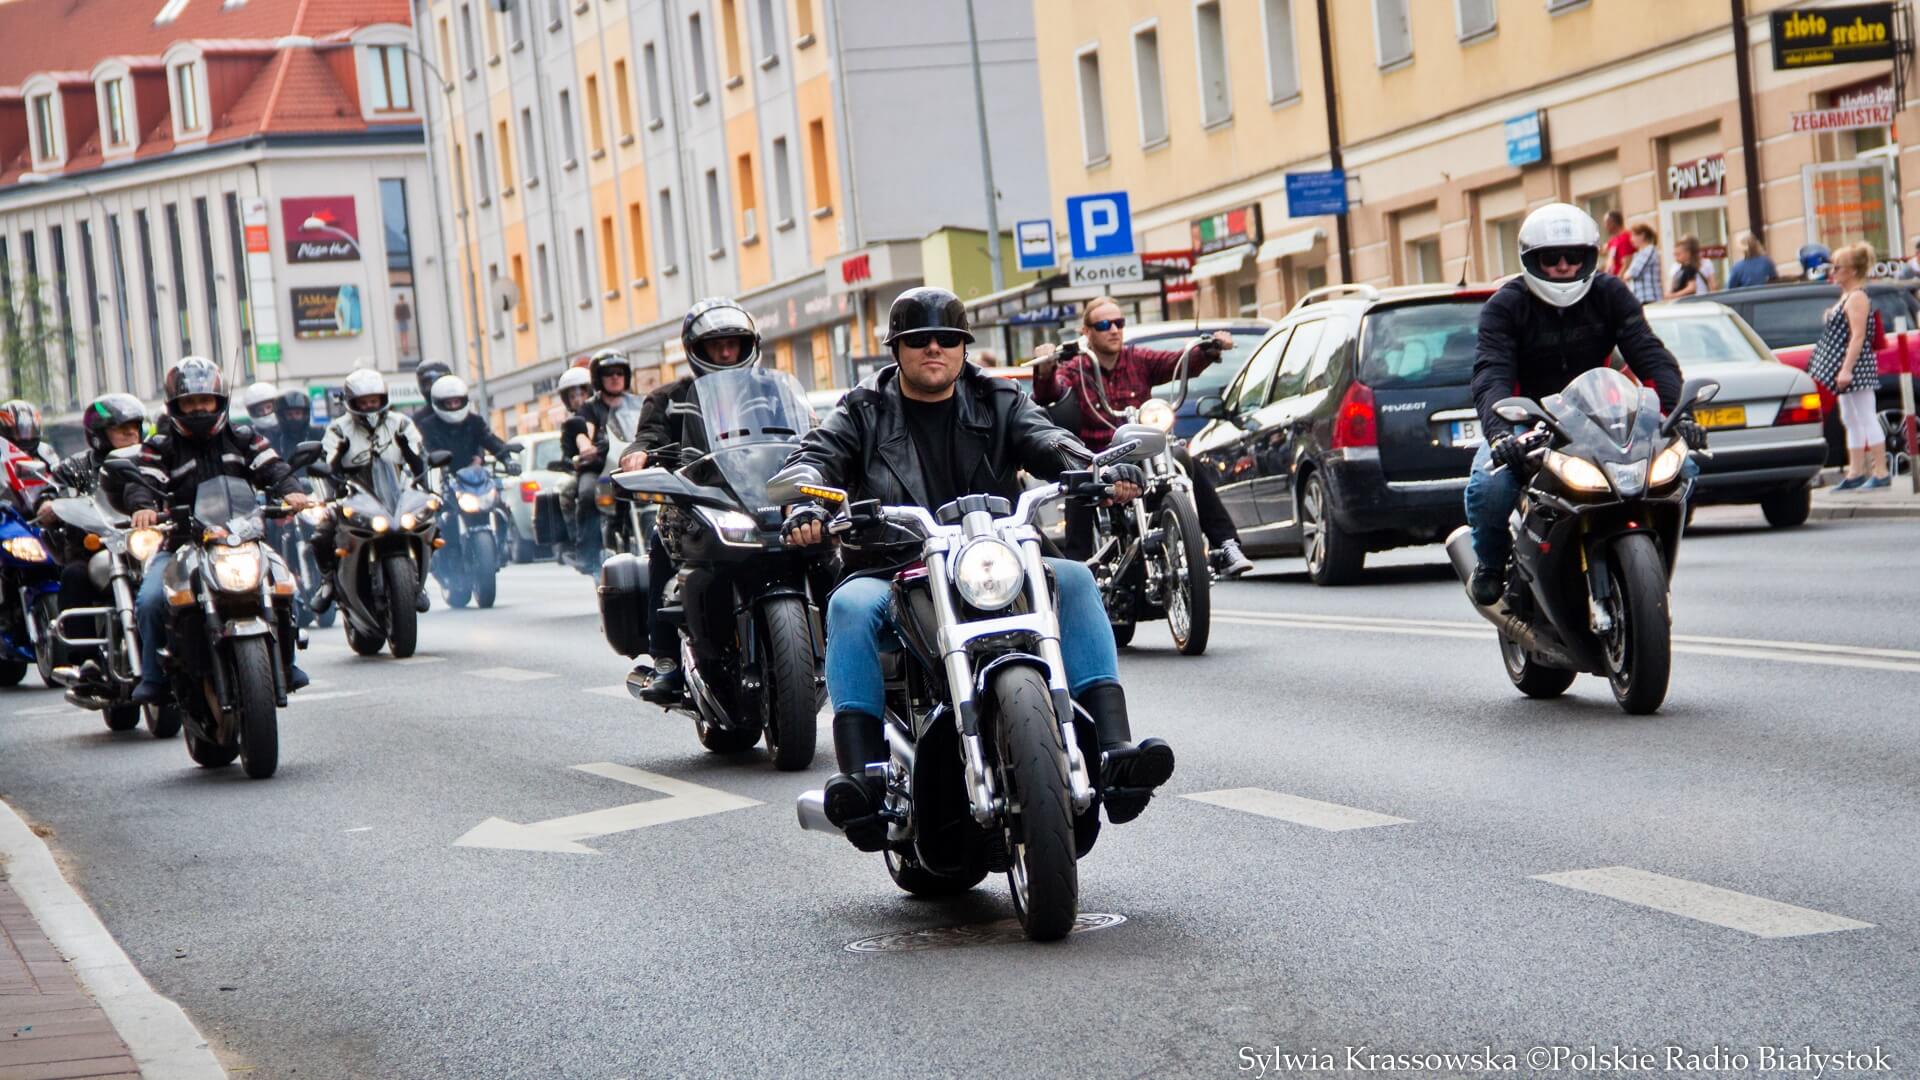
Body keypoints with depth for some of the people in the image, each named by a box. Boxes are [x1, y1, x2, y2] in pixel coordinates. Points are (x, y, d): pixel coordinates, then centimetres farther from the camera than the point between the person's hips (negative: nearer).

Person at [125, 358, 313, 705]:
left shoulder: (243, 439, 13)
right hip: (179, 548, -1)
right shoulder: (160, 446, 6)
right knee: (150, 600, -26)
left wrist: (291, 491, -23)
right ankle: (153, 677, -10)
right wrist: (143, 506, -33)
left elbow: (271, 467, 0)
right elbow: (145, 481, -9)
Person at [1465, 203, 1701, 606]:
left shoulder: (1610, 295, 2)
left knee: (1680, 466, -19)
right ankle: (1491, 561, 0)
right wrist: (1499, 433, -42)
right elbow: (1491, 376, -21)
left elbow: (1652, 357, -9)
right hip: (1528, 426, -3)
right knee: (1490, 485, -34)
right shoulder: (1505, 306, -6)